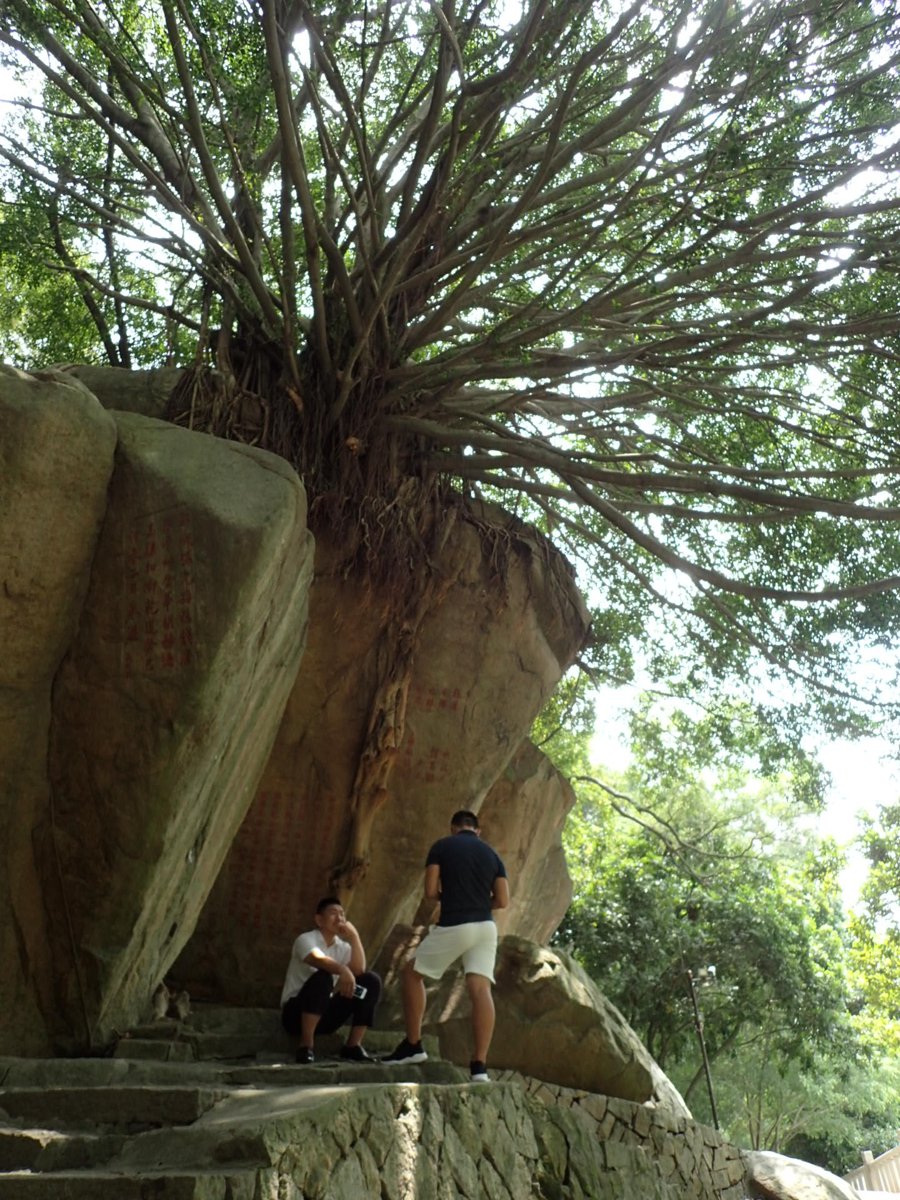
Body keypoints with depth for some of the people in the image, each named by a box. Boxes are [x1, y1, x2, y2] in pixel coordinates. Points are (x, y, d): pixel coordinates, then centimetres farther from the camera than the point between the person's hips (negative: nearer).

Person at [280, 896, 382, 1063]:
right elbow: (318, 960, -33)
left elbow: (359, 971, -10)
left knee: (371, 980, -7)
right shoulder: (306, 939, -10)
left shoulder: (343, 946, 9)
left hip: (325, 1013, 6)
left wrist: (354, 937, -14)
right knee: (323, 976, -35)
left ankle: (353, 1045, -5)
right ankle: (306, 1046, -29)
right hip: (296, 1012, -6)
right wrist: (343, 970, -52)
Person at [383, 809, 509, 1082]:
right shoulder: (491, 854, 15)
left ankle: (413, 1046, 16)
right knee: (480, 989, -6)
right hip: (485, 927, 4)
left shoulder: (442, 847, 4)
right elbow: (502, 900, 8)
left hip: (453, 927, -3)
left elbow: (430, 892, -3)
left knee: (412, 973, 16)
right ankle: (479, 1065, -17)